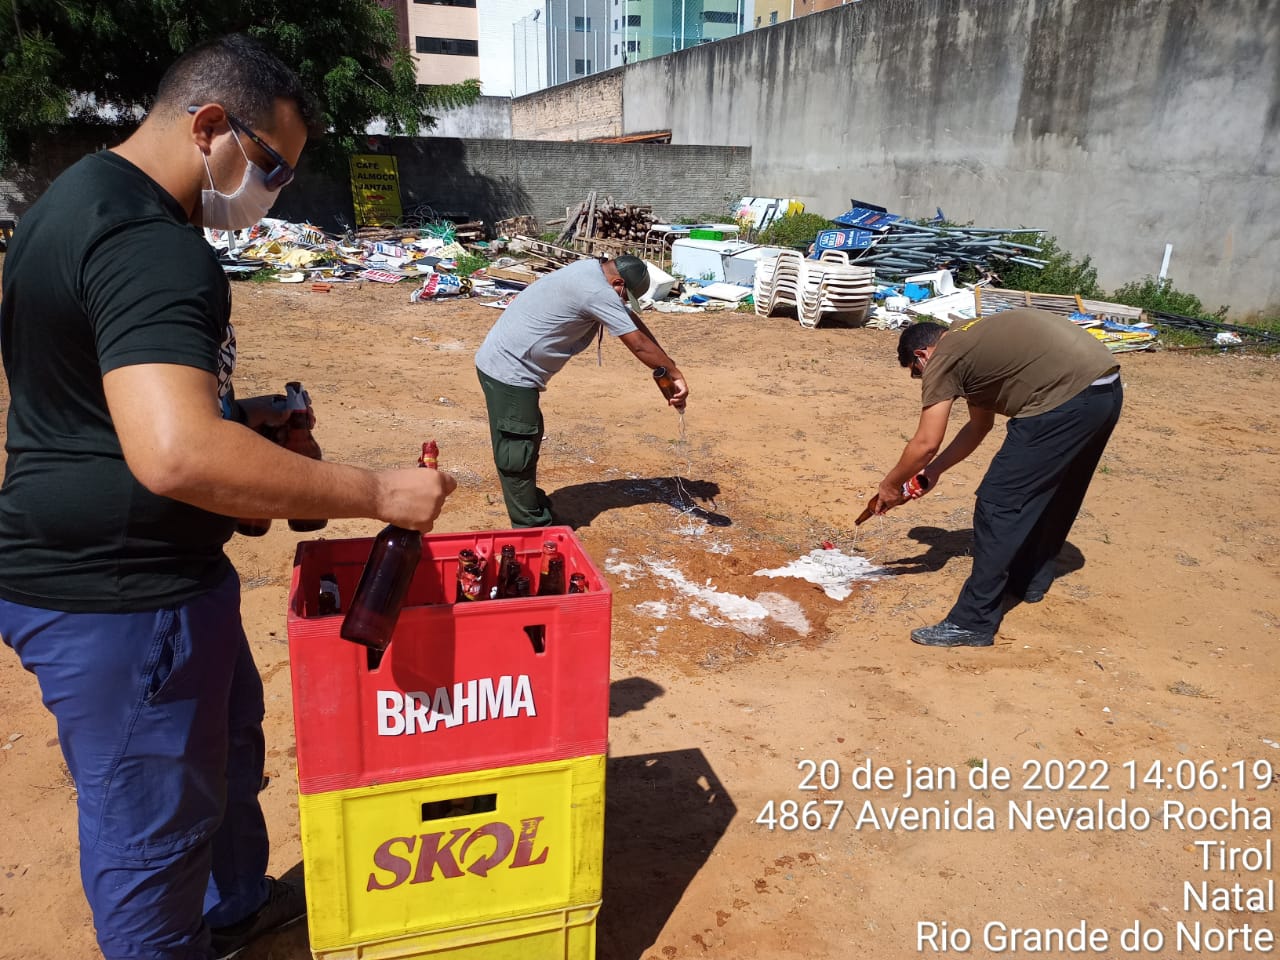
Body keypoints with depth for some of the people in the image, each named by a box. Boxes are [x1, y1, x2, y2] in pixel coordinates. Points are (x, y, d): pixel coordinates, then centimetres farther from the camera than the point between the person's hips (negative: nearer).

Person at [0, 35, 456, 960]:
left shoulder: (86, 196, 10)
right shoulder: (151, 245, -25)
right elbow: (175, 456, -39)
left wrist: (237, 414, 13)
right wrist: (377, 493, -32)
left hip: (108, 566, 11)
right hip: (116, 598, -11)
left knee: (227, 728, 28)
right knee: (152, 819, 9)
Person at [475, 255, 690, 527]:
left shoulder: (591, 270, 9)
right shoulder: (597, 292, -21)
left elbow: (632, 320, 12)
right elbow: (638, 344, -17)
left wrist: (666, 367, 8)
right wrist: (675, 374, -7)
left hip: (507, 364, 11)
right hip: (509, 371, -11)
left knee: (529, 439, 22)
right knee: (517, 455, -4)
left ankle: (532, 503, 38)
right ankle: (533, 530, 4)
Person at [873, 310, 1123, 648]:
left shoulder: (943, 358, -2)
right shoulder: (971, 339, 25)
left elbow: (925, 443, -6)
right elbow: (980, 424, 31)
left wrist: (891, 484, 10)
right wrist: (934, 470, 29)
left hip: (1066, 400, -10)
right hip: (1108, 389, 10)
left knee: (998, 504, -5)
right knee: (1051, 492, 27)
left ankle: (973, 623, -1)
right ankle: (1030, 580, 44)